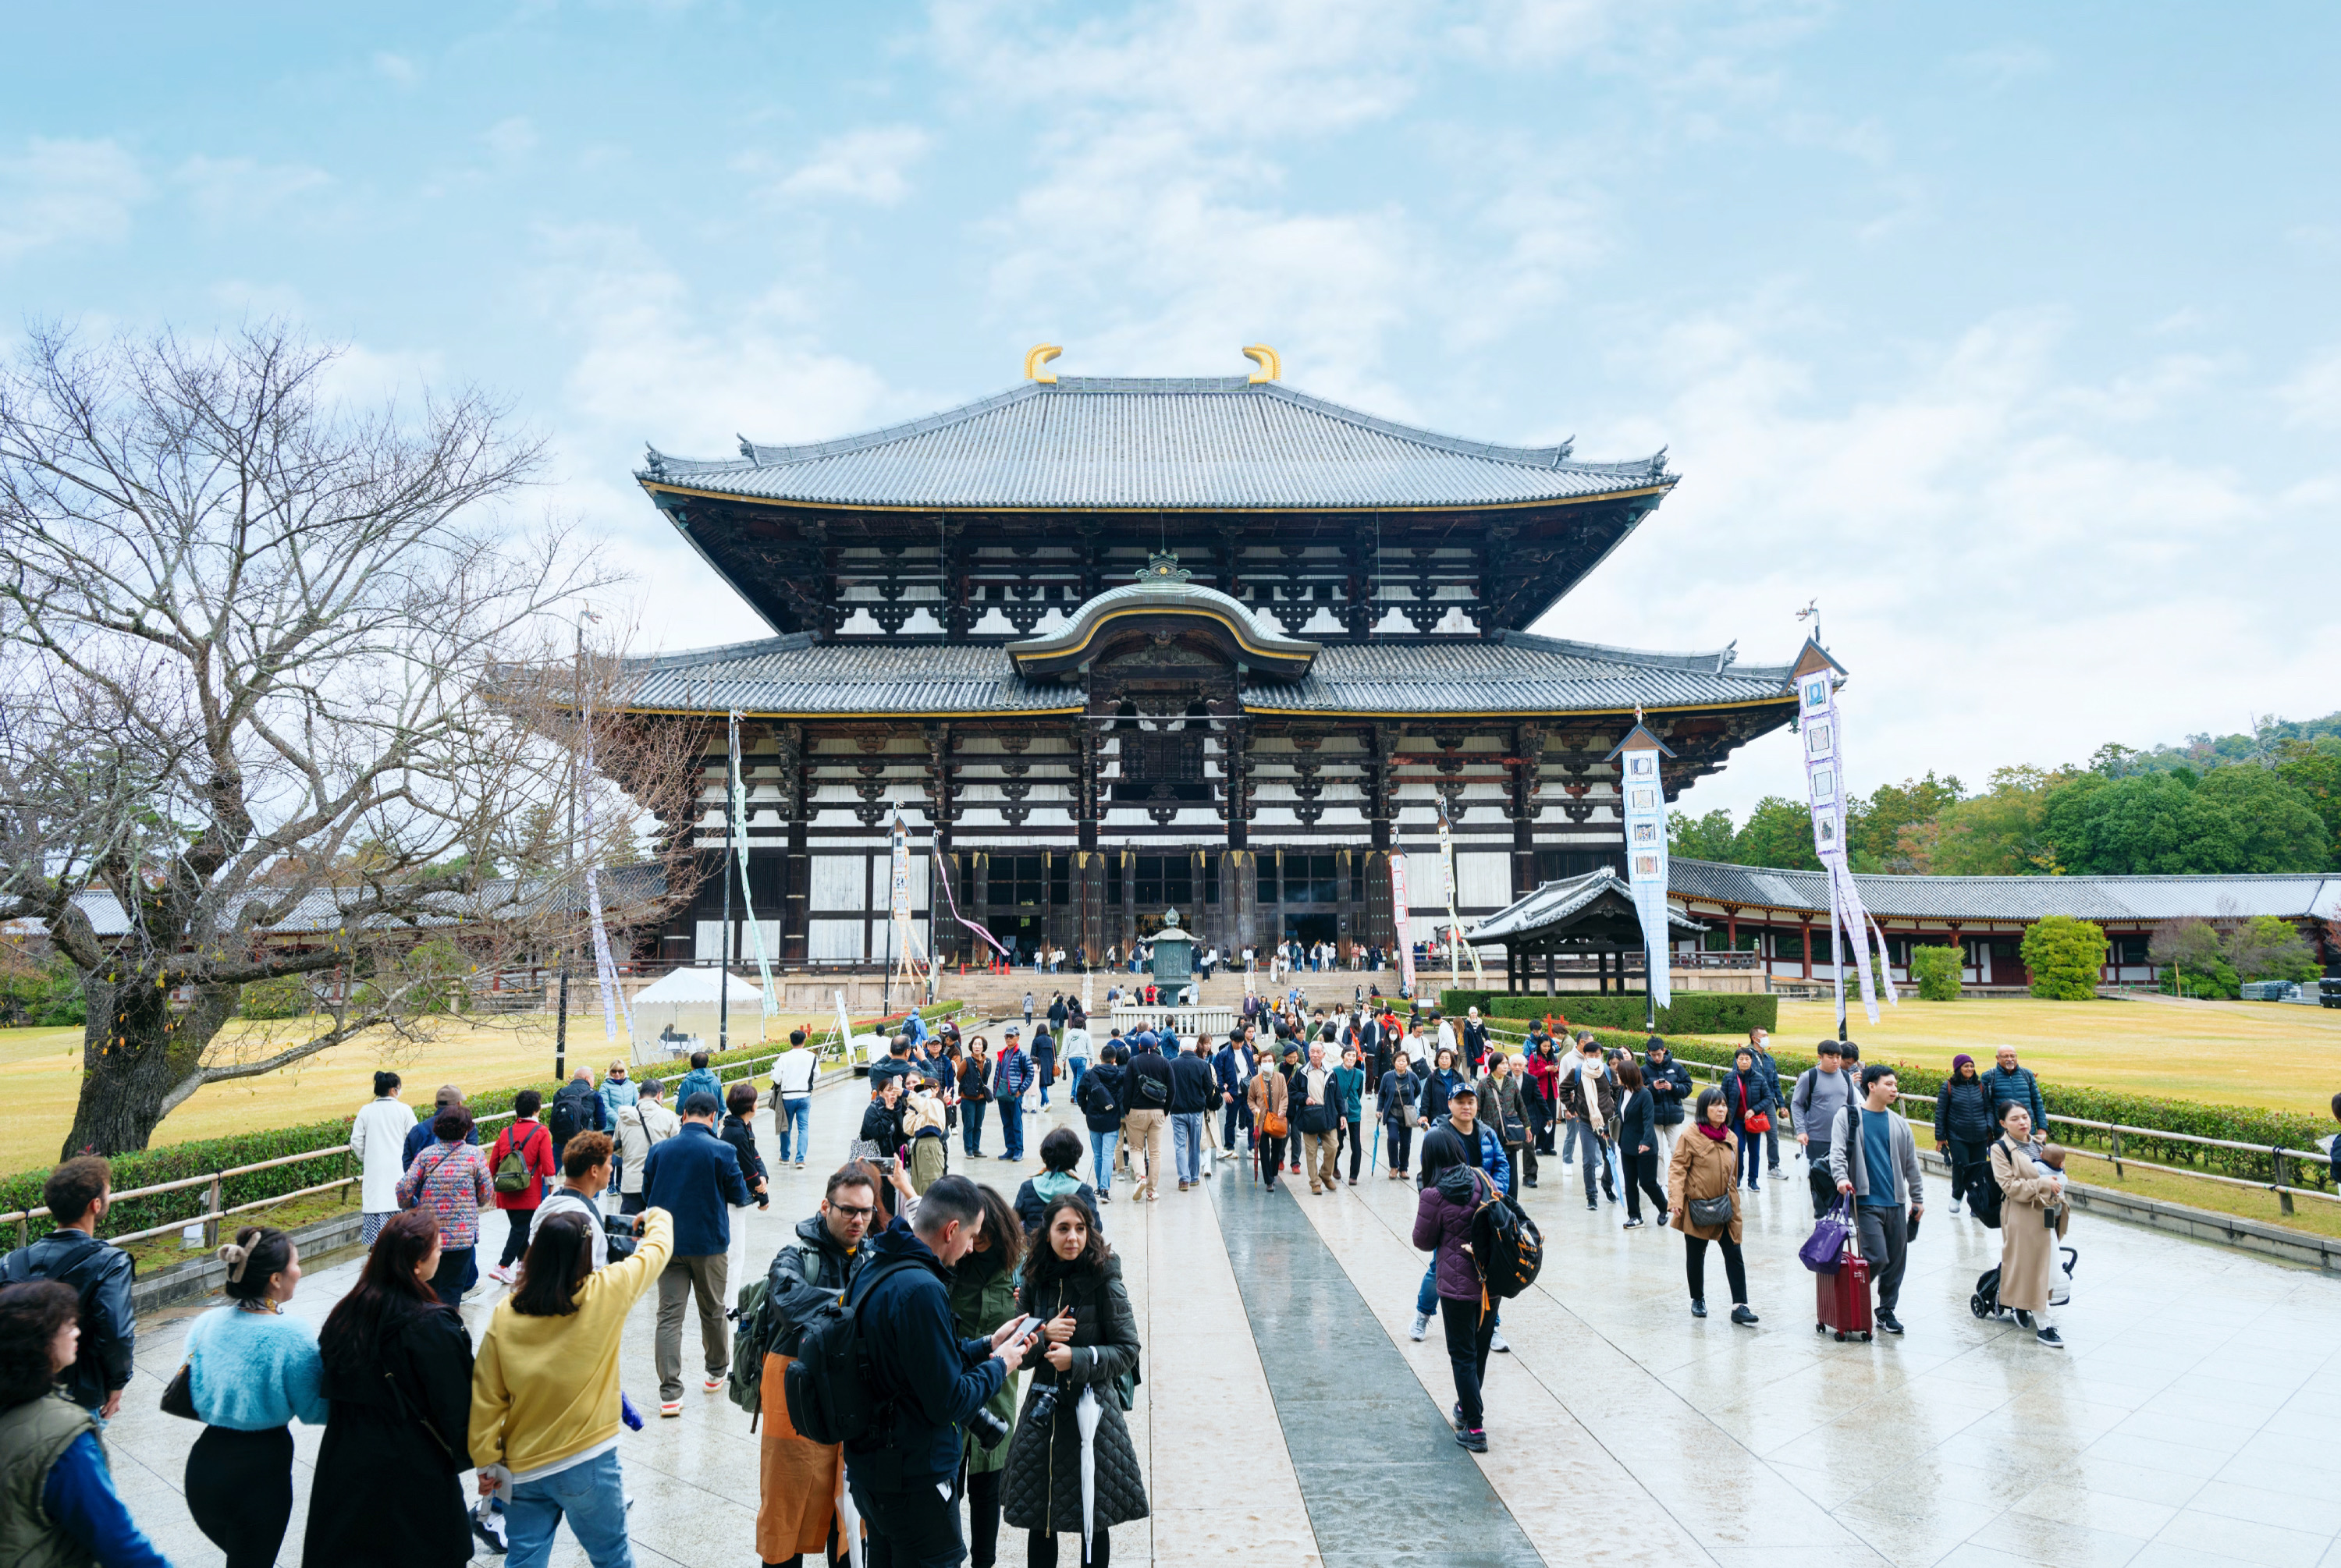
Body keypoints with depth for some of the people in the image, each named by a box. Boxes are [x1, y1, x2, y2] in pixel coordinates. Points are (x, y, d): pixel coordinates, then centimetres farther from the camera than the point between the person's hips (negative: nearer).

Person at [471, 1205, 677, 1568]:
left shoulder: (503, 1315, -8)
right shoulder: (606, 1294, -16)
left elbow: (486, 1397, -3)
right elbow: (658, 1248, 1)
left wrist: (486, 1460, 9)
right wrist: (656, 1217, 22)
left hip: (522, 1470, 3)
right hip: (589, 1466, -2)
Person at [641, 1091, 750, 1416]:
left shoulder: (660, 1150, -2)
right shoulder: (722, 1151, -11)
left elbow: (647, 1195, 9)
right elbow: (739, 1196, -3)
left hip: (668, 1245, 2)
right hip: (709, 1244, -2)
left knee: (669, 1316, 2)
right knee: (713, 1310, 17)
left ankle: (669, 1394, -4)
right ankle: (716, 1371, 34)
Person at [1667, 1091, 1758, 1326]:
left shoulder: (1731, 1139, 6)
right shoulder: (1691, 1136, -12)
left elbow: (1732, 1175, 18)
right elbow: (1677, 1168, -14)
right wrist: (1676, 1200, -24)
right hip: (1697, 1207, -4)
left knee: (1734, 1255, -1)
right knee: (1696, 1256, 10)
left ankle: (1739, 1307, 2)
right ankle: (1698, 1300, 29)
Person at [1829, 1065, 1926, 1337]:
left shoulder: (1899, 1124, 13)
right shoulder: (1848, 1116, -1)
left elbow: (1911, 1164, 19)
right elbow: (1837, 1151, -11)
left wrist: (1918, 1199, 19)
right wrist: (1842, 1177, -27)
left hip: (1896, 1203, 5)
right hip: (1866, 1202, -5)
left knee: (1897, 1260, 8)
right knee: (1877, 1258, -12)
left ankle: (1886, 1311, 25)